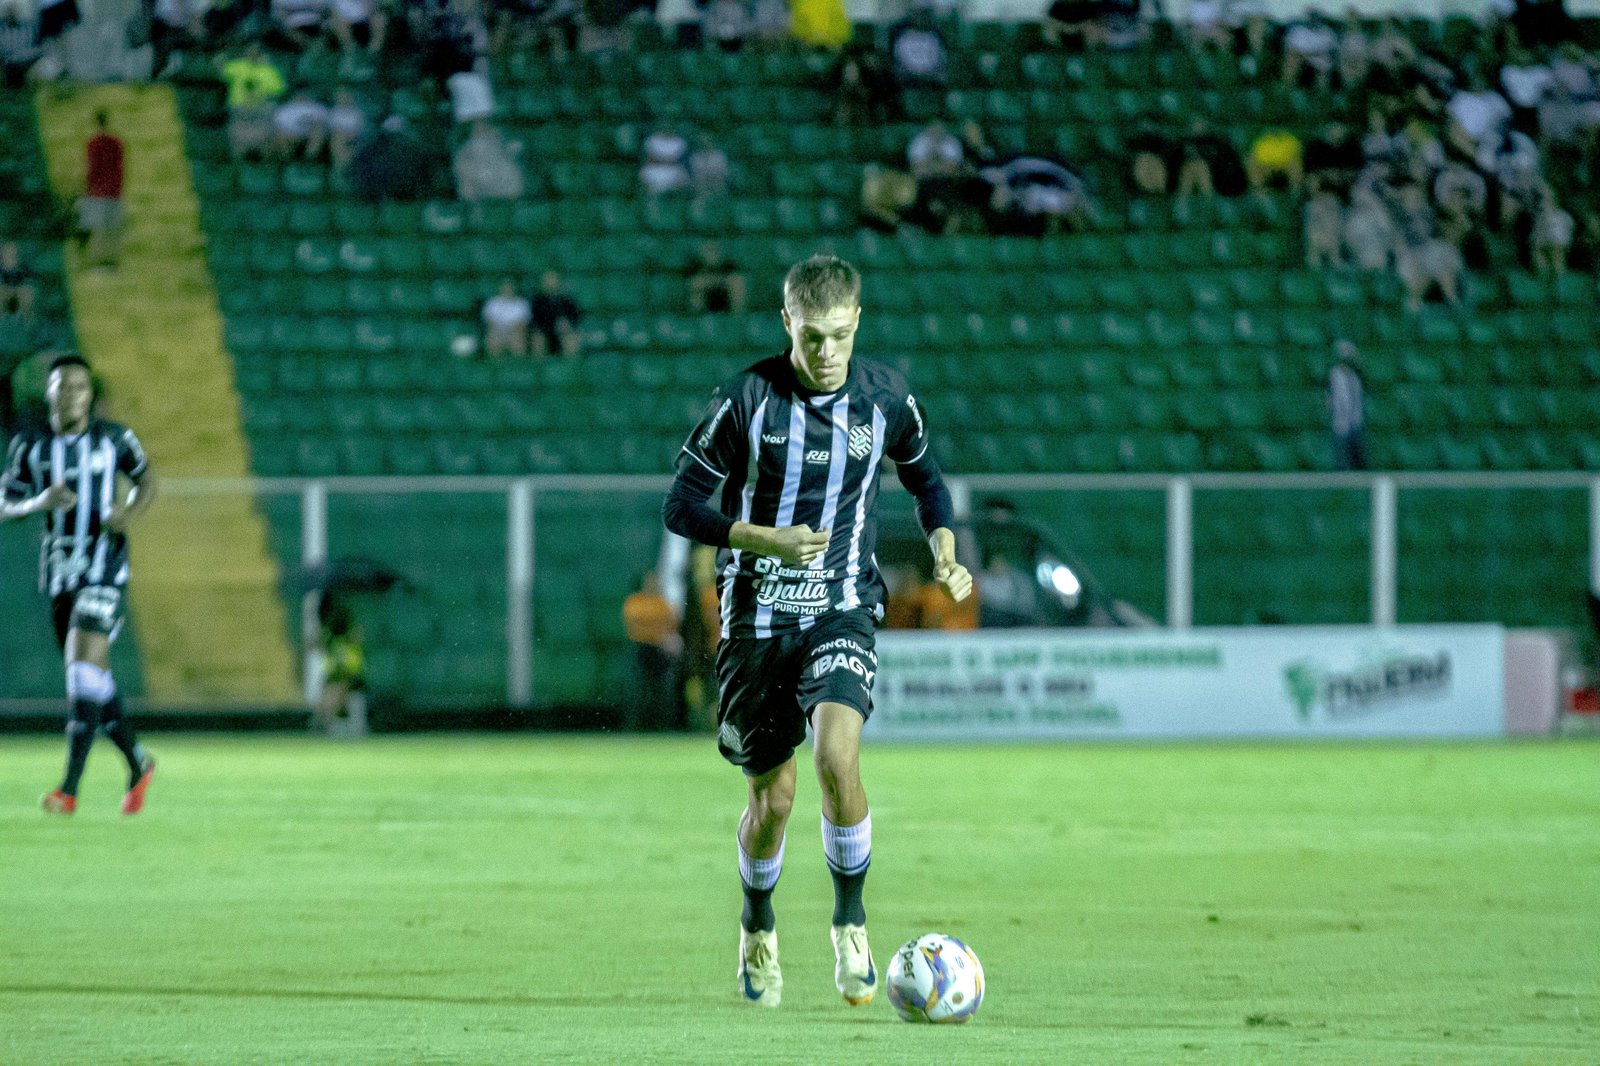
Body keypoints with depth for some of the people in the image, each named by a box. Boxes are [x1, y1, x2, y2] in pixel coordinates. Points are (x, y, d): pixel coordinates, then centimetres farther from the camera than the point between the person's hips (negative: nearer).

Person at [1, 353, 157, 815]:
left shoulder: (114, 439, -1)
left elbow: (146, 481, 14)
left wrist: (130, 513, -8)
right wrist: (39, 502, -15)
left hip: (104, 565, -4)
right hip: (59, 569, 4)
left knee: (84, 659, -19)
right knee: (93, 675, 11)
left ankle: (70, 788, -22)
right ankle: (138, 763, 34)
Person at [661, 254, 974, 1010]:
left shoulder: (884, 397, -1)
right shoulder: (748, 399, -10)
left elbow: (924, 476, 18)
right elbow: (681, 506, -6)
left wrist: (945, 550, 1)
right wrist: (764, 539, -21)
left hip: (842, 610, 0)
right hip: (756, 615, 0)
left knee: (837, 750, -26)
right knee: (772, 796, 4)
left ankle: (850, 922, -7)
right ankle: (758, 929, 34)